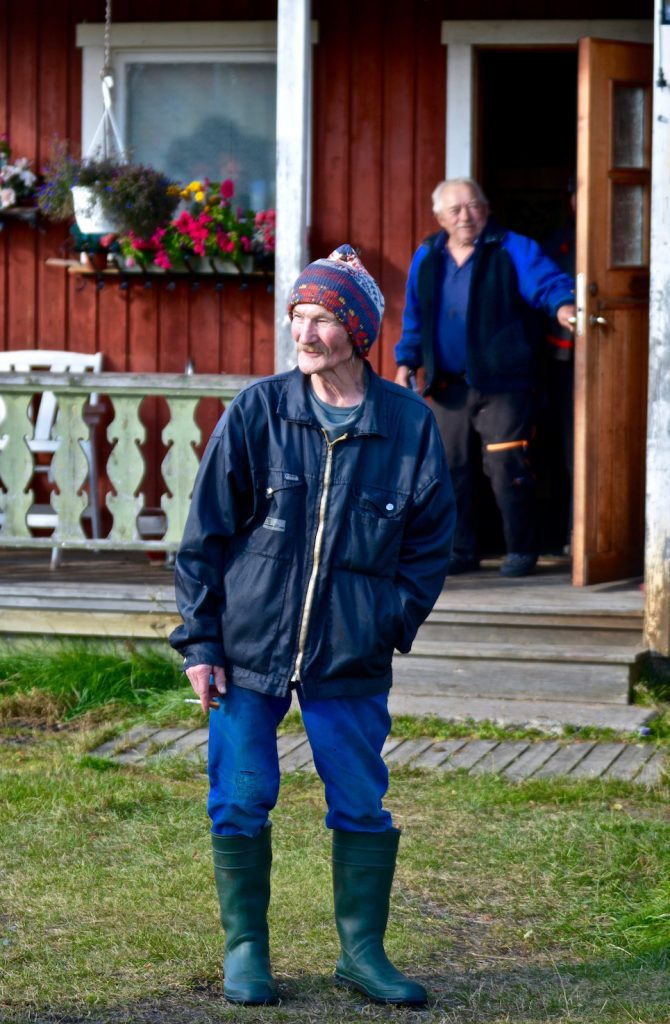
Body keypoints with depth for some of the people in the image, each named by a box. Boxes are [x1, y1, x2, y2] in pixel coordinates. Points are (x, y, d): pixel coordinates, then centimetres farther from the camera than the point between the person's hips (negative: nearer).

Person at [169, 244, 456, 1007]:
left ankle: (362, 951, 20)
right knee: (240, 802, 4)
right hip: (247, 645, 0)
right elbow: (205, 531, 0)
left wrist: (391, 623, -3)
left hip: (350, 657, 0)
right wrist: (199, 641, -3)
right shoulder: (256, 412, -4)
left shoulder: (408, 424, -2)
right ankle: (244, 948, 20)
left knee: (361, 804, 5)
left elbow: (431, 541, 8)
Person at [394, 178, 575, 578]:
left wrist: (563, 305, -37)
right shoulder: (427, 259, 12)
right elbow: (415, 318, 20)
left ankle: (521, 551, 4)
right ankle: (462, 551, 18)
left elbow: (549, 282, -15)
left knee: (506, 467, -8)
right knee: (452, 469, 7)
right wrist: (407, 362, 9)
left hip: (503, 384, -5)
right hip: (449, 387, 5)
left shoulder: (513, 250, -2)